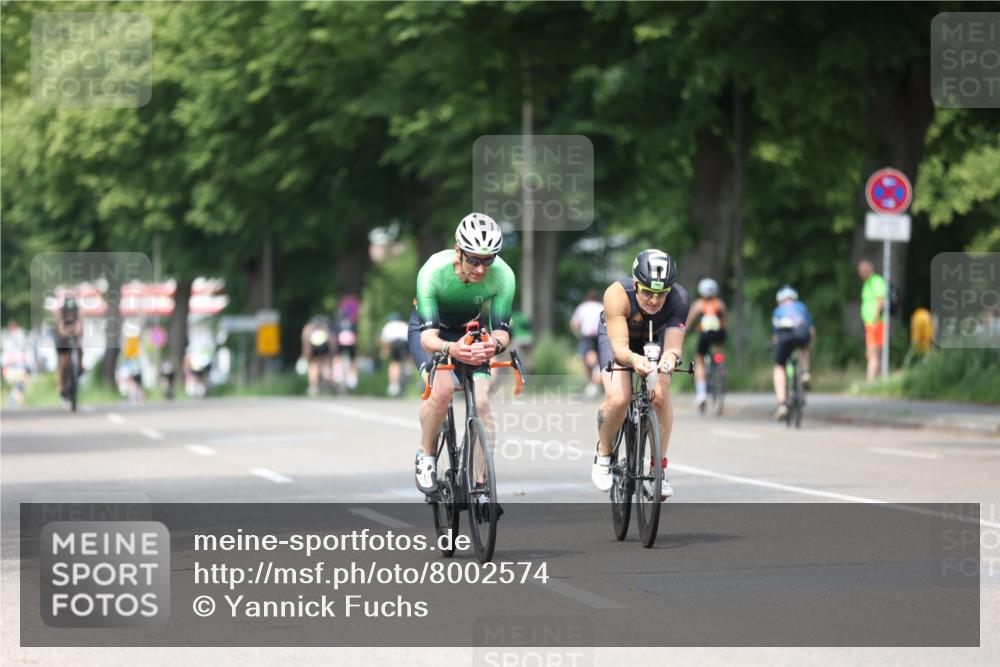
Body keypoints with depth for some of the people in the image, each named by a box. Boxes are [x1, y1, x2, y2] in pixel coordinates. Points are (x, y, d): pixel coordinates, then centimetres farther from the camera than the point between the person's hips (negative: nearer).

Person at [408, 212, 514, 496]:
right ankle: (425, 456, -5)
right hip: (429, 327, -2)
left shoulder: (502, 276, -30)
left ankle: (481, 483, -5)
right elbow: (428, 336, -40)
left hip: (471, 331, 2)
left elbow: (502, 329, -29)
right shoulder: (434, 271, -37)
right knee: (442, 388, -29)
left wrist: (495, 344, -53)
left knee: (481, 403, -16)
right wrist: (450, 348, -62)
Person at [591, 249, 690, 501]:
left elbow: (673, 345, -40)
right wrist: (634, 359, -66)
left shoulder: (678, 299, -34)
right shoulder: (617, 294, -39)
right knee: (618, 398, -25)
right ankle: (603, 453, 5)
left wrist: (670, 357, -65)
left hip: (654, 340, 2)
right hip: (616, 336, -2)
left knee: (660, 395, -23)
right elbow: (619, 347, -43)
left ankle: (660, 467, -4)